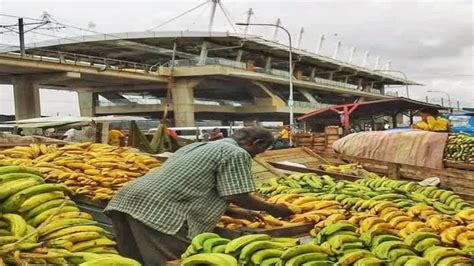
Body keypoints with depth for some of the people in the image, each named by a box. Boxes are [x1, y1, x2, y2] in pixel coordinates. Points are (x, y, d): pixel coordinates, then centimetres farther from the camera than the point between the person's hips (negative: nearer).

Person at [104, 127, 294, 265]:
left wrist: (235, 213, 33)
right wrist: (273, 209, 11)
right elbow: (236, 196, -7)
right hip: (160, 212, -10)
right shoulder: (236, 153, -1)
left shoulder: (198, 146, 28)